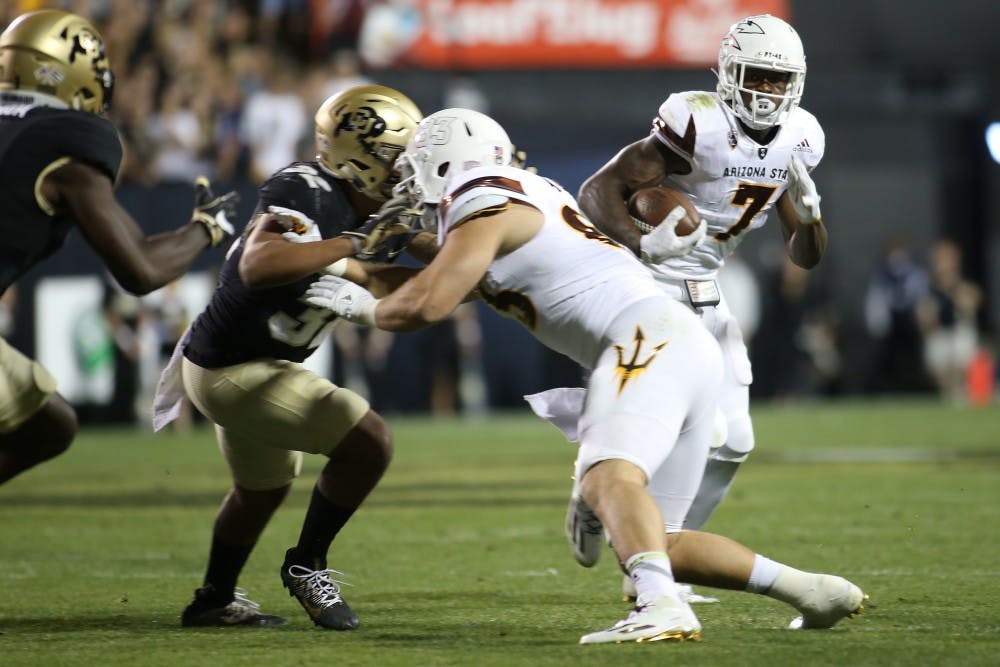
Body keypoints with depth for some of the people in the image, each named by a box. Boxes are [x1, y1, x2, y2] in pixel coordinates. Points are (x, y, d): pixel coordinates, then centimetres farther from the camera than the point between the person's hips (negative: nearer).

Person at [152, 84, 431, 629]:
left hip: (250, 364, 10)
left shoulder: (355, 208, 1)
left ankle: (214, 600, 49)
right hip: (233, 372, -10)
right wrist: (354, 245, -37)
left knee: (263, 486, 30)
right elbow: (259, 267, -42)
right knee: (369, 443, -15)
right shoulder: (304, 191, -26)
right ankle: (307, 566, 2)